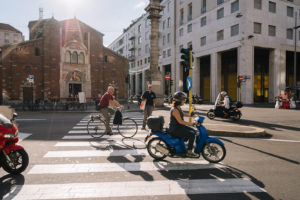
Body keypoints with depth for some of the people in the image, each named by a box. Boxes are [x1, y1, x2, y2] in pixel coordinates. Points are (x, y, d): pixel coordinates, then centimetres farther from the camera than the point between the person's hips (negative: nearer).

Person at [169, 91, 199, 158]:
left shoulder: (179, 108, 8)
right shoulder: (174, 109, -22)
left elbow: (183, 114, 27)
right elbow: (180, 121, -28)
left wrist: (192, 115, 17)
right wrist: (191, 123, -29)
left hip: (180, 126, 10)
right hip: (175, 129, -10)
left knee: (194, 131, 13)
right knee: (191, 134, -19)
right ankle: (189, 152, -9)